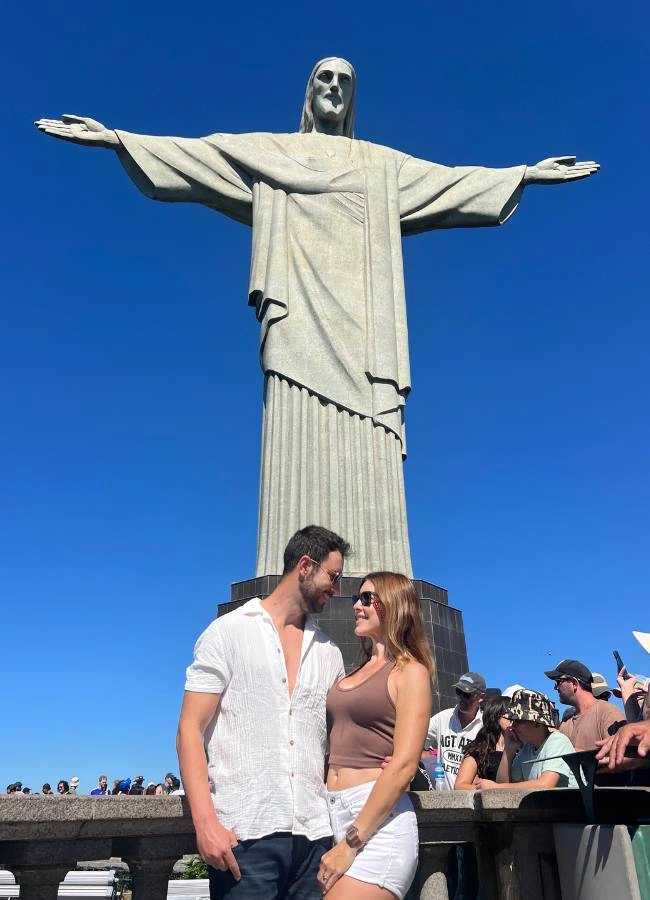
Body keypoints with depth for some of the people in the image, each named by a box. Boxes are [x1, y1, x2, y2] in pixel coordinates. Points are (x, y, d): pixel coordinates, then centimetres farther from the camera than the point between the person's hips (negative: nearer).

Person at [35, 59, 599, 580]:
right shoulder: (268, 151, 24)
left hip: (360, 316, 2)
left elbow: (451, 181, 26)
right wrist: (117, 139, 5)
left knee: (366, 450, -12)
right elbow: (192, 153, 16)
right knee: (300, 441, -17)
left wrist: (524, 174, 21)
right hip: (300, 309, -2)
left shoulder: (384, 165, 30)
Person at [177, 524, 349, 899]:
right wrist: (206, 822, -14)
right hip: (244, 834, -4)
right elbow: (190, 731, -4)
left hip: (315, 834, 4)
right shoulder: (230, 631, 0)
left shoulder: (328, 652, 13)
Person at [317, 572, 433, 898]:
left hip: (378, 820, -7)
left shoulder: (409, 671, -5)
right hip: (330, 813, 7)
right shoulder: (354, 673, 15)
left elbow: (404, 764, -15)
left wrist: (351, 842, -17)